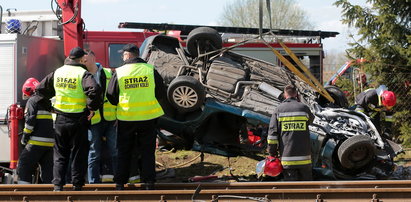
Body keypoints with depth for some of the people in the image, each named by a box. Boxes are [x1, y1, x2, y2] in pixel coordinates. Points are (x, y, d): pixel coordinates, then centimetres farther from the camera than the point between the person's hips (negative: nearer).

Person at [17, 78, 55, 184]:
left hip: (37, 142, -7)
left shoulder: (32, 101, -2)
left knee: (23, 167, -4)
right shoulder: (48, 102, 20)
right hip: (51, 142, 7)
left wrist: (25, 136, -5)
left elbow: (30, 120, -12)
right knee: (47, 168, 11)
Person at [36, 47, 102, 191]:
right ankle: (77, 186, 5)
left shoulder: (57, 72, 6)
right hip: (78, 120, -4)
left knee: (60, 154, 12)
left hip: (60, 119, 4)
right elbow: (94, 90, -28)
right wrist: (92, 108, -15)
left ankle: (58, 184, 6)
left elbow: (42, 88, 15)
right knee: (78, 154, 5)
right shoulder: (83, 74, -11)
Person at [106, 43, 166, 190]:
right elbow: (161, 93, 3)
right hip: (149, 116, 1)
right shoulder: (150, 70, -4)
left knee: (124, 151, 11)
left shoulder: (119, 72, -7)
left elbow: (111, 97, -1)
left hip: (126, 117, 0)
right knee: (147, 151, 9)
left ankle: (120, 183, 13)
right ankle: (149, 182, 8)